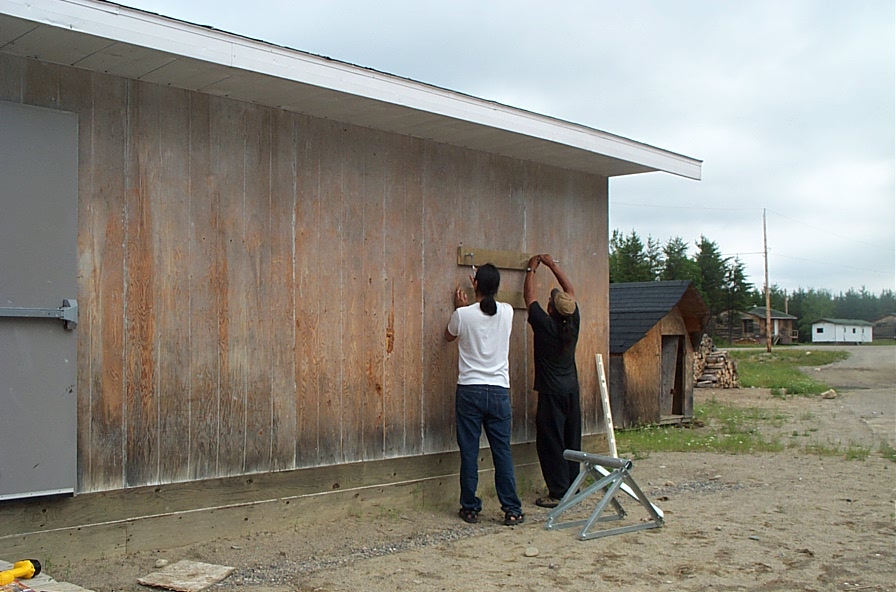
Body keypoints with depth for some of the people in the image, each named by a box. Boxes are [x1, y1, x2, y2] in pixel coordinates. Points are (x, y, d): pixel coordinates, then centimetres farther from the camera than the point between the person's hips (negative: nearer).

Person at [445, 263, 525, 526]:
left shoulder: (463, 314, -9)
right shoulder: (507, 312, -1)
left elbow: (449, 335, 14)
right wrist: (483, 291, 35)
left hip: (469, 390, -2)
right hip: (499, 391, 2)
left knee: (469, 453, 6)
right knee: (503, 452, 7)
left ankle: (470, 508, 12)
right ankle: (512, 510, 8)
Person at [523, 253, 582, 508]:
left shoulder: (545, 325, -14)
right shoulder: (573, 324, -1)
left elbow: (528, 296, -1)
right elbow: (571, 291, 14)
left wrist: (532, 268, 13)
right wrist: (553, 265, 20)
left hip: (551, 393, -6)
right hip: (572, 391, 6)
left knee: (551, 443, -2)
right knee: (571, 443, 12)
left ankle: (558, 493, -2)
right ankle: (572, 489, 17)